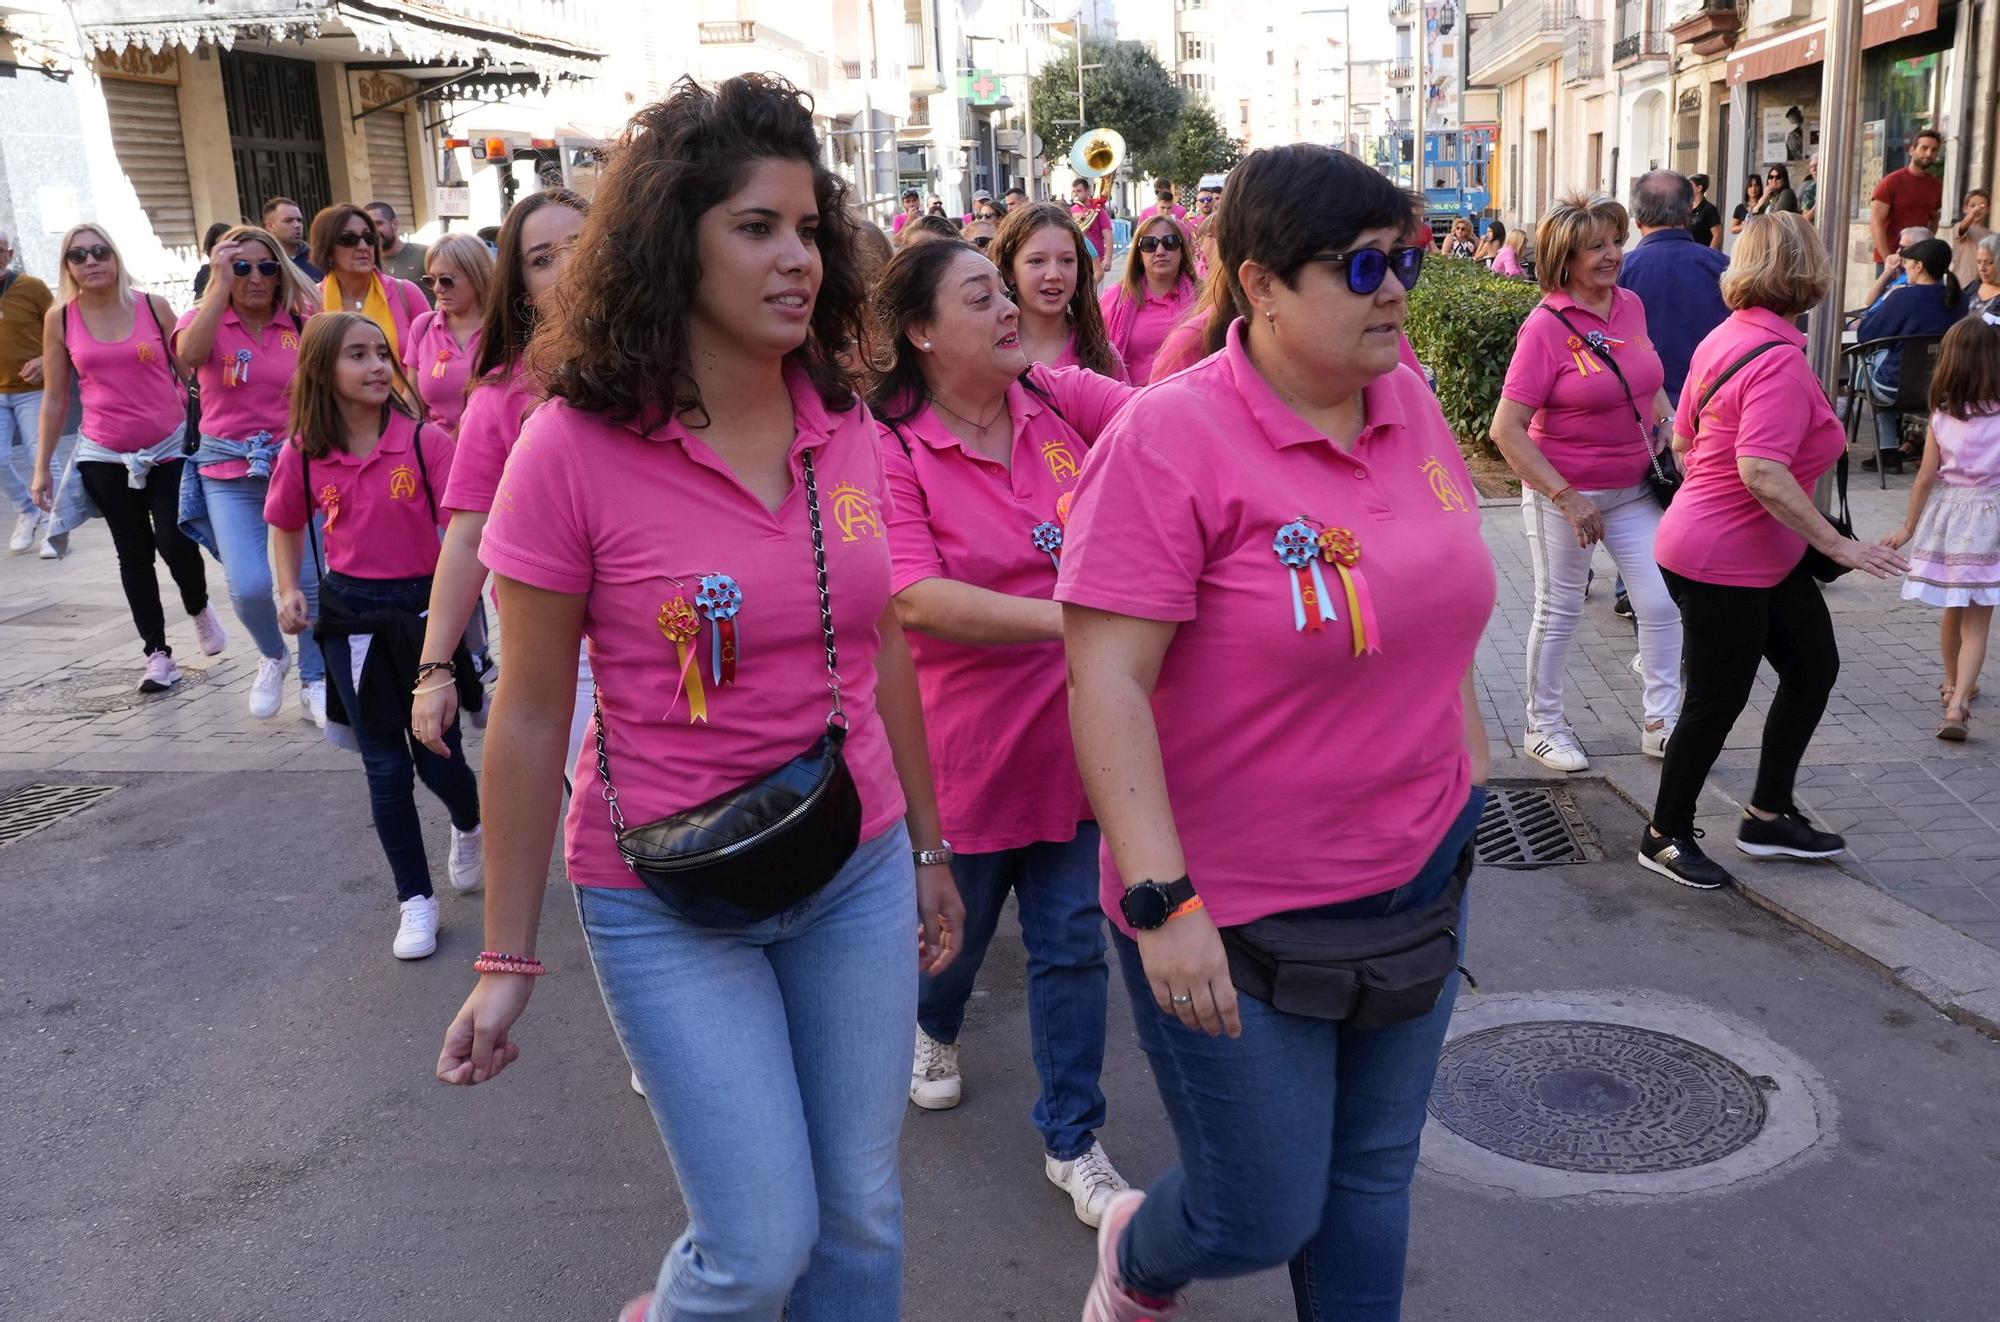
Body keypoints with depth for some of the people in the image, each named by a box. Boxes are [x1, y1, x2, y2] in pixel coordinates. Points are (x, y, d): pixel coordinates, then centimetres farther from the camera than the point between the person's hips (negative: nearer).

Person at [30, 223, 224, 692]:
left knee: (173, 542, -11)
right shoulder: (60, 318, -1)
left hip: (171, 447, -1)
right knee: (133, 552, 5)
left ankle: (200, 609, 21)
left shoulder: (153, 306, -4)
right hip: (105, 456, 1)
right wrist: (42, 466, 4)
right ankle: (157, 653, 14)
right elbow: (54, 397, 5)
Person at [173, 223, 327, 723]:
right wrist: (222, 285, -21)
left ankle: (314, 684, 18)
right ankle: (272, 656, 19)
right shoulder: (205, 321, -1)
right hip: (230, 473, -1)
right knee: (249, 585, -13)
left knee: (310, 580, 0)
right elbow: (189, 354, -25)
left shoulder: (302, 323, 1)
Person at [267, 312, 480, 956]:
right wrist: (290, 591, 2)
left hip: (424, 608, -2)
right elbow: (286, 525, 15)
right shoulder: (303, 455, -3)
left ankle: (469, 825, 42)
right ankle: (416, 899, 19)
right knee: (385, 763, 6)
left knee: (437, 755, 6)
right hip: (350, 616, 2)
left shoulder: (425, 440, -12)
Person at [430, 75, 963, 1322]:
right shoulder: (576, 447, -15)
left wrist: (929, 848, 14)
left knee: (864, 1213, 14)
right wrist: (509, 957, -4)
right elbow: (531, 716, -8)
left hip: (856, 873, 4)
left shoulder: (849, 431, -3)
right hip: (670, 904, -4)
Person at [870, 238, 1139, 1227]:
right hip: (960, 747, -3)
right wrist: (1070, 616, -32)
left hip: (1068, 730, 4)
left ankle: (1071, 1142, 29)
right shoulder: (887, 447, -17)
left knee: (1072, 944, 11)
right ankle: (934, 1028, 56)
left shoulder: (1060, 401, 0)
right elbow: (914, 600, -27)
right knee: (957, 927, 21)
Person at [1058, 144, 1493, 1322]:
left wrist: (1474, 767, 16)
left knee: (1375, 1175, 19)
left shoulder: (1406, 399, 1)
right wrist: (1162, 903, -26)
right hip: (1237, 913, -6)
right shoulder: (1169, 439, -19)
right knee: (1262, 1217, 8)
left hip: (1420, 874, 6)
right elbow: (1106, 682, -23)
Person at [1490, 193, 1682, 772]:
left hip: (1635, 487, 5)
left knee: (1663, 603, 4)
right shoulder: (1546, 326, -18)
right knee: (1560, 612, 9)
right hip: (1565, 493, -5)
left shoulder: (1631, 305, 1)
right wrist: (1565, 497, -23)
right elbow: (1507, 430, -21)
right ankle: (1543, 724, 26)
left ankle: (1661, 722, 18)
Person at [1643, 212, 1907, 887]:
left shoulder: (1725, 337, 6)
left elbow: (1683, 439, 14)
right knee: (1717, 702, 2)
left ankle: (1768, 816, 28)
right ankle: (1665, 836, 19)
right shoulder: (1780, 359, -22)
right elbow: (1761, 471, -32)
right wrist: (1838, 544, -26)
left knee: (1814, 666, 17)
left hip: (1768, 555, 10)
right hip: (1723, 564, -10)